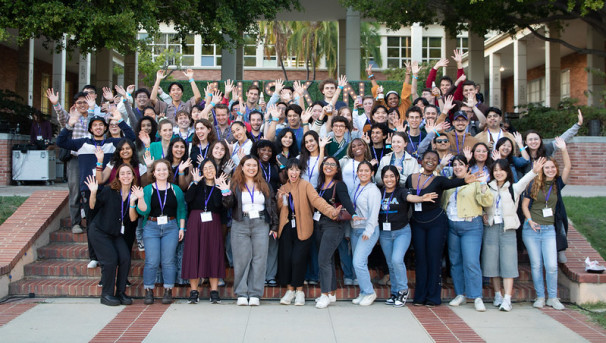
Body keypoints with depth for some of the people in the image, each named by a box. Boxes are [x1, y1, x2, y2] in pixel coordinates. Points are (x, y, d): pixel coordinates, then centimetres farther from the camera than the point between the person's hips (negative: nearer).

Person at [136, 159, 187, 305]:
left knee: (168, 261, -1)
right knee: (152, 261, -5)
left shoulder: (176, 189, 9)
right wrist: (140, 198, -19)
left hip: (171, 228, 1)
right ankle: (149, 292, 6)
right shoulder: (148, 189, 5)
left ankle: (168, 292, 8)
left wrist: (181, 228, 4)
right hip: (151, 227, -1)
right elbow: (143, 211, -3)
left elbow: (181, 210, 11)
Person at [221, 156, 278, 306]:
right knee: (241, 259, -1)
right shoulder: (235, 184, 7)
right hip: (240, 226, -1)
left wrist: (274, 226, 8)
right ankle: (241, 294, 6)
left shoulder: (264, 185, 13)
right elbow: (228, 205, -1)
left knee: (259, 259, -2)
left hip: (261, 225, 2)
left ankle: (255, 294, 4)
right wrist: (226, 193, -19)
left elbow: (271, 205, 13)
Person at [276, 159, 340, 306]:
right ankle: (290, 290, 17)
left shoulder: (305, 185, -3)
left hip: (302, 228, -4)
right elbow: (279, 210, 18)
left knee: (298, 259, -9)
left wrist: (331, 211, -35)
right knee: (285, 258, -1)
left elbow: (316, 199, -18)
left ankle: (299, 290, 12)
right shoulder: (283, 188, 14)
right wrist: (280, 199, -4)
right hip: (287, 228, 4)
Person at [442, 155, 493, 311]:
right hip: (452, 226, 5)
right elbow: (442, 202, 24)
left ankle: (477, 297, -6)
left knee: (471, 262, -11)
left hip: (471, 226, -5)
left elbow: (486, 202, -11)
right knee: (455, 262, 8)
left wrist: (483, 185, -20)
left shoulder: (475, 182, -1)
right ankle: (460, 294, 18)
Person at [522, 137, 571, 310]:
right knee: (536, 265, 3)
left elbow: (568, 167, -5)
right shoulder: (534, 184, 3)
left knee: (552, 265, -7)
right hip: (531, 229, -1)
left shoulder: (558, 184, 7)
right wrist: (530, 221, -7)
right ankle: (540, 297, 14)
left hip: (549, 229, 1)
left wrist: (563, 149, -15)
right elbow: (524, 204, 5)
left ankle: (553, 298, 7)